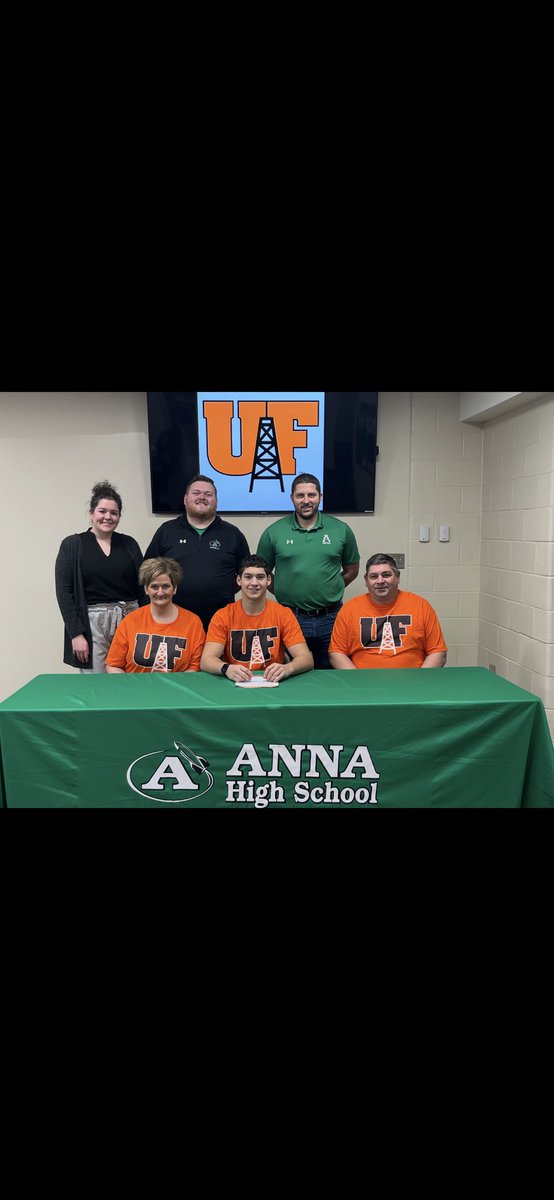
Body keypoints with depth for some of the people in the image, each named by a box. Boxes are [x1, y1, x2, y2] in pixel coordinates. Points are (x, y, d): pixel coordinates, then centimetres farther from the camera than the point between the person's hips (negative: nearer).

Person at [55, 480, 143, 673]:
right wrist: (75, 633, -10)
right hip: (91, 623, -2)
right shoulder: (72, 545, 1)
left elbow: (142, 585, 11)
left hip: (130, 619, 3)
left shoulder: (129, 544, 9)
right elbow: (64, 592, -4)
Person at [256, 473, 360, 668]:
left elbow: (352, 570, 12)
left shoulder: (341, 530, 2)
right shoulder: (274, 532, 0)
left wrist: (330, 590, 4)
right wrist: (285, 593, 1)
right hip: (290, 618, -1)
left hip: (330, 619, 1)